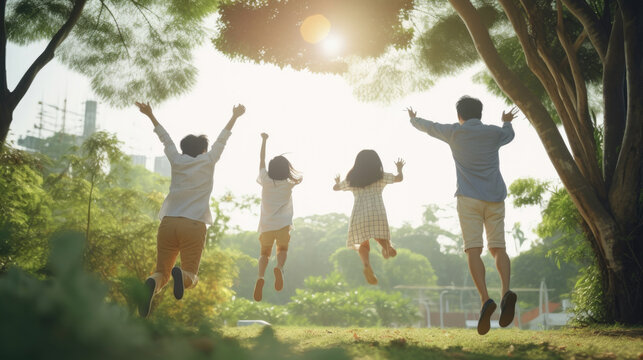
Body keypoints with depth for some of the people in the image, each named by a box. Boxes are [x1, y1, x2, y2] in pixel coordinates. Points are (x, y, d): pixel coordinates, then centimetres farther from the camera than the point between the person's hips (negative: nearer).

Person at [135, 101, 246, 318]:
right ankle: (182, 275, -35)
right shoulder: (208, 162, 8)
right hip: (194, 225, -2)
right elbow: (222, 140, 20)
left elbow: (165, 138, 25)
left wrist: (151, 116, 39)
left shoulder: (177, 161, 12)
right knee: (191, 274, 3)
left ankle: (152, 284, -30)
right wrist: (234, 117, 32)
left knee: (162, 271, 6)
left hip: (168, 223, 3)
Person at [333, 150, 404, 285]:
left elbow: (335, 188, 32)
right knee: (380, 237, 3)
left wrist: (337, 181, 54)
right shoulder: (381, 177, 14)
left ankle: (367, 265, -24)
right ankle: (387, 245, -35)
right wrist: (399, 168, 49)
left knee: (363, 244, 6)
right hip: (377, 212, -1)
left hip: (359, 213, 1)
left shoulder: (351, 179, 18)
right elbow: (399, 178, 28)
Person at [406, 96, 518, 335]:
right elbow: (509, 134, 38)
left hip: (469, 198, -3)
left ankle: (485, 299, -26)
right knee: (498, 247, 3)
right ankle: (506, 291, -21)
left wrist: (414, 120, 44)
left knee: (473, 250, -9)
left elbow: (429, 127, 23)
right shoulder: (495, 133, 13)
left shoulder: (455, 133, 5)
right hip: (496, 198, 3)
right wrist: (507, 122, 60)